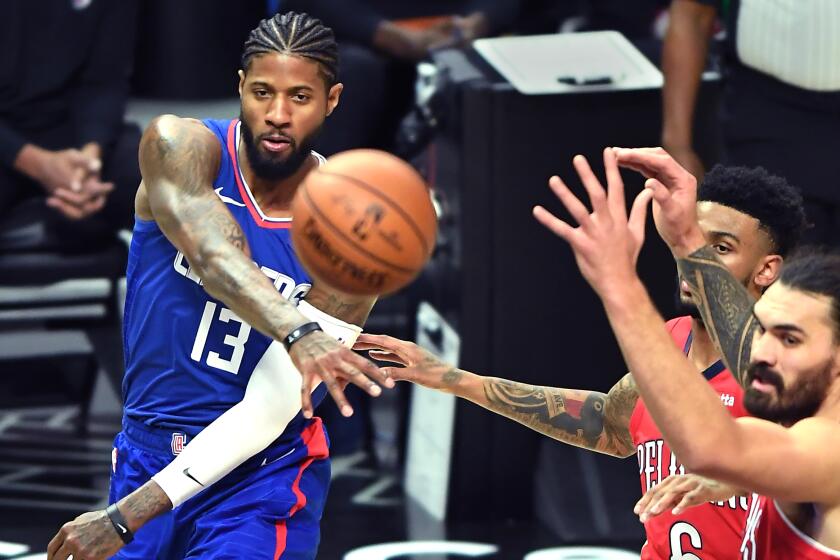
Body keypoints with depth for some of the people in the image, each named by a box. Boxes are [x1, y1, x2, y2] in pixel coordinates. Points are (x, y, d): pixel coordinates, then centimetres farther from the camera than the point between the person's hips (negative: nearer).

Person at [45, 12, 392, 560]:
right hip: (144, 450, 2)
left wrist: (128, 516, -25)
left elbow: (270, 411, -19)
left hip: (260, 475, -2)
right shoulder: (181, 146, -11)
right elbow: (214, 258, -32)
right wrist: (296, 333, -52)